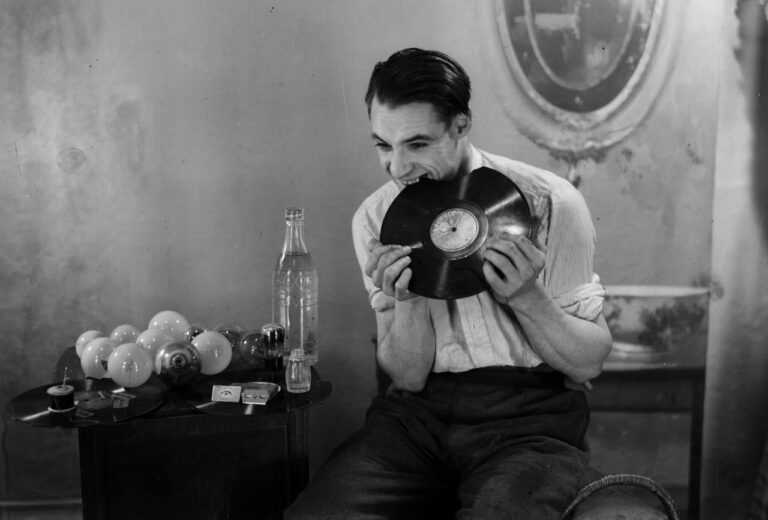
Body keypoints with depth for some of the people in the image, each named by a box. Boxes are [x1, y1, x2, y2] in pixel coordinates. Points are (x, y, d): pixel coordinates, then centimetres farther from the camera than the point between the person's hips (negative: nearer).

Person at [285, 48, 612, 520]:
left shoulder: (548, 202, -7)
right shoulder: (376, 219, 2)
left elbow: (589, 364, -2)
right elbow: (408, 376, 2)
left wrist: (526, 298, -20)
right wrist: (406, 298, -17)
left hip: (528, 417, -2)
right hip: (418, 413, 3)